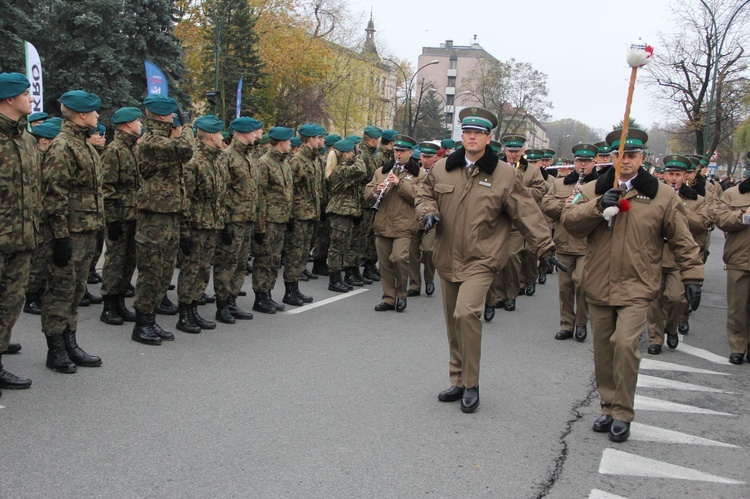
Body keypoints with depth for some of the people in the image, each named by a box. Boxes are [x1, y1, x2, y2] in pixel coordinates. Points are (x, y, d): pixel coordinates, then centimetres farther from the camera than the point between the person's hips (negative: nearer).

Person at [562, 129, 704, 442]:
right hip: (599, 286, 3)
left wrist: (692, 276, 3)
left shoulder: (662, 195, 1)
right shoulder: (594, 190, 6)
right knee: (603, 350, 10)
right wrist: (599, 206, -19)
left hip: (636, 288, -3)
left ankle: (622, 415, -3)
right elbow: (569, 222, -6)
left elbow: (681, 240, 6)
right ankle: (608, 407, 27)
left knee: (625, 344, -18)